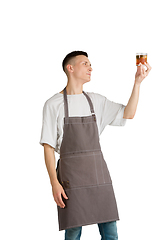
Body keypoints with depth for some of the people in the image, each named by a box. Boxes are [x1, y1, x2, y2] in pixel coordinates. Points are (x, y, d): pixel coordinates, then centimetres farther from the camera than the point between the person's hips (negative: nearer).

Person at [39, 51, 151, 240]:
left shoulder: (96, 101, 12)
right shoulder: (54, 104, -1)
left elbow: (127, 114, 4)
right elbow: (48, 146, -4)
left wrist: (137, 82, -5)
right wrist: (54, 182, -12)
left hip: (98, 171, 4)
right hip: (71, 173, -4)